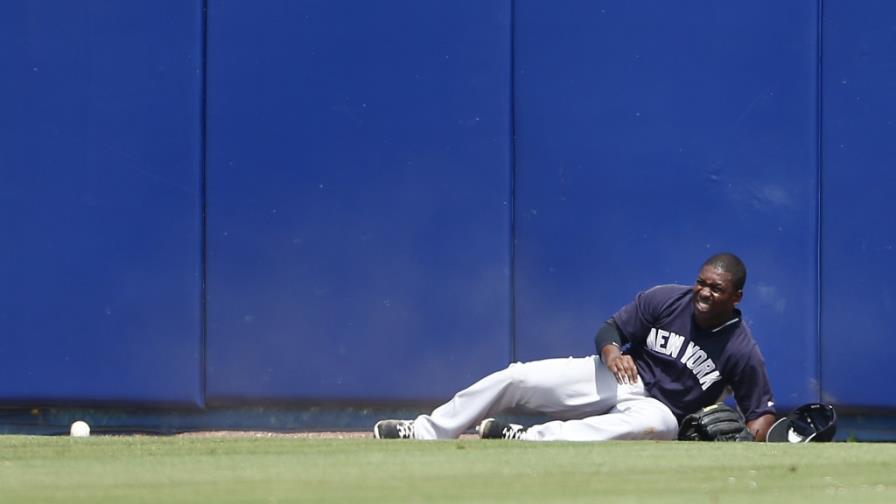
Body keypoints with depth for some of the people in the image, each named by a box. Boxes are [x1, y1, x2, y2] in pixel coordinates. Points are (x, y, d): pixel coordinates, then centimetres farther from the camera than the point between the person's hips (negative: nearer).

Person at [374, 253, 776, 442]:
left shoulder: (742, 351, -11)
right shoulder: (664, 300, -5)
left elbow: (762, 413, -7)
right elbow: (610, 329, 2)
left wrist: (751, 442, -29)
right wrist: (611, 350, -22)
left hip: (656, 405, -4)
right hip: (616, 376, 4)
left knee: (656, 423, -43)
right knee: (514, 379, -12)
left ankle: (528, 439, -44)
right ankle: (423, 434, -7)